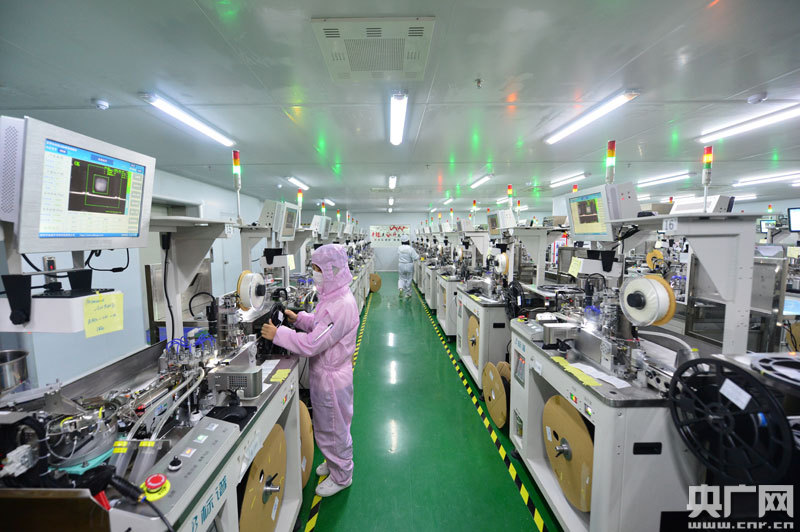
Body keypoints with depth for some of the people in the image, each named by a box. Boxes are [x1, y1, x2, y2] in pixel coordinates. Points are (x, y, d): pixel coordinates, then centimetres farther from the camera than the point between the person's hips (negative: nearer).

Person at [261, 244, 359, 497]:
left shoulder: (342, 305, -31)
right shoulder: (332, 296, 3)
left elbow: (312, 344, -31)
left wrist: (278, 334, -22)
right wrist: (299, 318, 3)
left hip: (331, 378, -9)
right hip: (323, 374, 10)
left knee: (333, 429, 12)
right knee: (326, 426, 27)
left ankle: (341, 477, 36)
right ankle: (334, 461, 50)